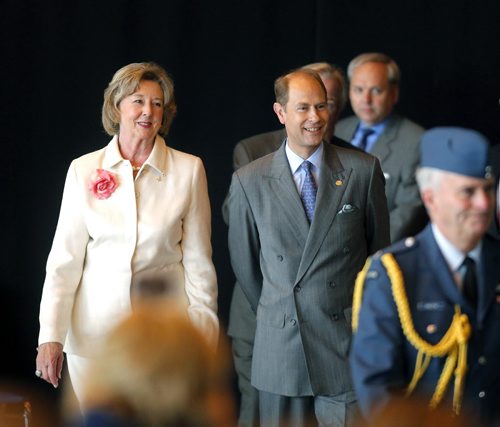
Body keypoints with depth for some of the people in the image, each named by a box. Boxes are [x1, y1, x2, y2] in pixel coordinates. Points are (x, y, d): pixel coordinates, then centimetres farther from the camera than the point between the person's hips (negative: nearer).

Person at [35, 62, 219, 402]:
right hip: (95, 331, 1)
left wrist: (203, 328, 0)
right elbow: (65, 259, 2)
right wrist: (51, 335, -3)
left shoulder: (189, 170, 1)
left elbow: (198, 258, 3)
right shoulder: (84, 170, 2)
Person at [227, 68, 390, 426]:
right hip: (280, 348, 1)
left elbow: (380, 250, 10)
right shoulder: (249, 181, 2)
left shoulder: (364, 171, 0)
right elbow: (244, 262, 12)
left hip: (347, 343, -1)